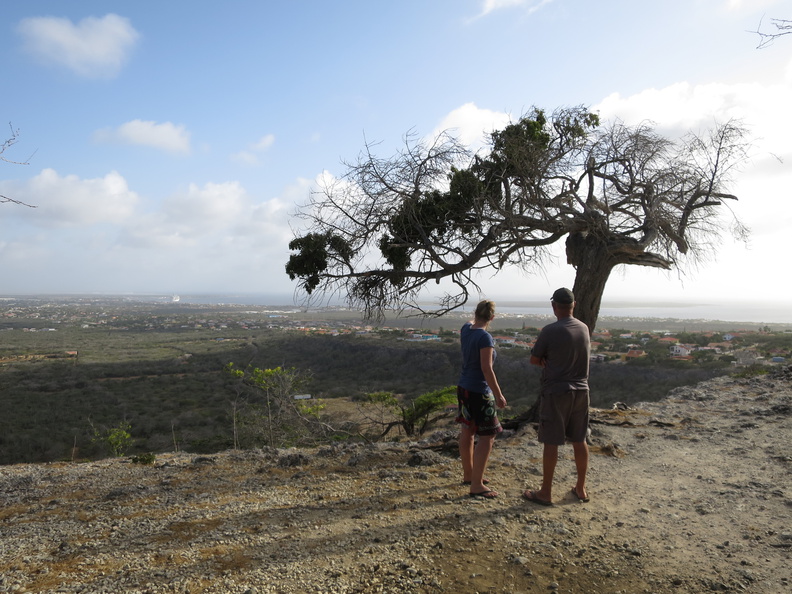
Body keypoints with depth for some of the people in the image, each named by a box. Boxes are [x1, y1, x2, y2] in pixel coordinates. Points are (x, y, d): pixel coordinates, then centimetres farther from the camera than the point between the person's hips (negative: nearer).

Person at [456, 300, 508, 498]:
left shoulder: (466, 329, 1)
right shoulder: (485, 337, -22)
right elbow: (487, 369, -24)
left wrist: (475, 318, 46)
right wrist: (498, 395, -18)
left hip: (463, 388, 9)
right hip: (479, 392, -9)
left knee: (467, 431, 18)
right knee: (487, 436, -2)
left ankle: (468, 475, 32)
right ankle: (476, 485, 0)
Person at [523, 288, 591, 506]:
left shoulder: (550, 331, -16)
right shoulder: (584, 328, 3)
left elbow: (534, 359, -6)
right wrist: (552, 363, 3)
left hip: (556, 392, -6)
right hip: (581, 391, 6)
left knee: (551, 442, 2)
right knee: (579, 440, 15)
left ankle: (545, 493, 11)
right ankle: (581, 488, 27)